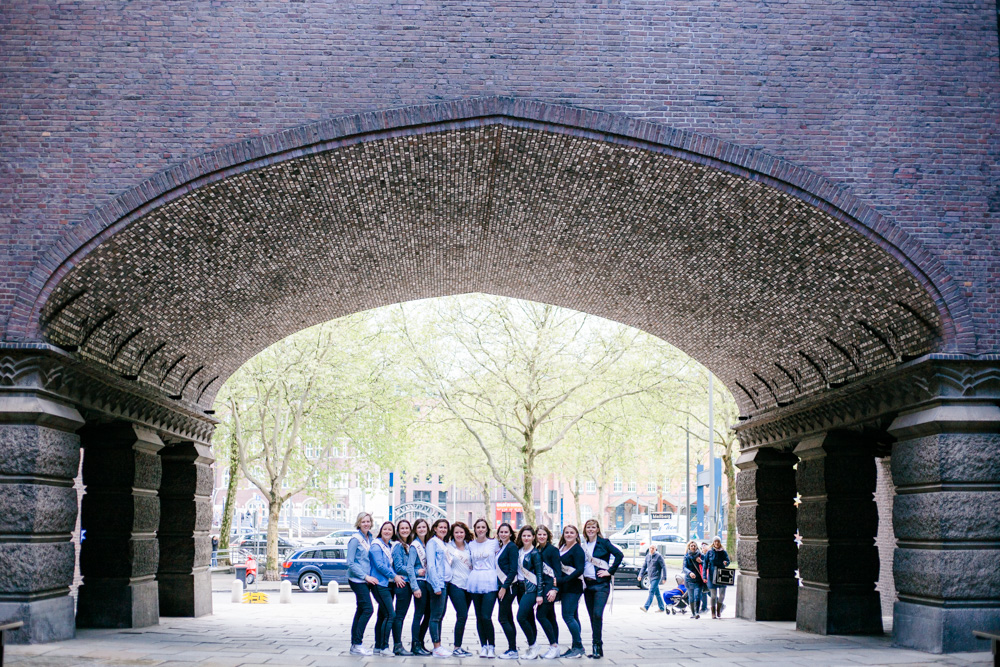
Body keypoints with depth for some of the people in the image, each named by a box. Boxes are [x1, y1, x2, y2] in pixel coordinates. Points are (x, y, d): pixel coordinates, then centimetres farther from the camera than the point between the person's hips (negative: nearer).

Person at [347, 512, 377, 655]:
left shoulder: (370, 538, 12)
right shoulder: (355, 539, -11)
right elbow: (350, 563, -13)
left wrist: (369, 576, 6)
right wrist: (366, 576, -16)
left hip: (366, 580, 8)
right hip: (357, 579, -8)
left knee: (361, 611, 9)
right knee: (368, 609, -14)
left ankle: (355, 644, 15)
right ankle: (357, 644, -10)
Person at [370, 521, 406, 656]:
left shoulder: (390, 546, 16)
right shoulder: (376, 546, -8)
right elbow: (379, 565, -15)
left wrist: (395, 576, 2)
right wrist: (394, 576, -11)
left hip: (388, 584, 8)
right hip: (380, 584, -8)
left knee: (382, 616, 10)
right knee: (390, 615, -14)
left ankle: (378, 647, 14)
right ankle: (384, 647, -11)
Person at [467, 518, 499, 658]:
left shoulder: (494, 543, 5)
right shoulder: (471, 545, 12)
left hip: (490, 583, -3)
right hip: (475, 582, 3)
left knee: (486, 616, -12)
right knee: (479, 617, 3)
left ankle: (491, 646, 0)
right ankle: (483, 646, 12)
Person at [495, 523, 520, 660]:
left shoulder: (512, 547, -10)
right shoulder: (501, 547, 16)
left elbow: (513, 570, -15)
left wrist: (504, 587, -17)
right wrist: (501, 587, 11)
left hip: (508, 586, -9)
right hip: (501, 586, 9)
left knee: (503, 618, -9)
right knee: (508, 619, 9)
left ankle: (513, 650, -7)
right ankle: (512, 649, 12)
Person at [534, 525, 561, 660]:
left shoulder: (552, 550, -6)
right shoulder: (536, 550, 14)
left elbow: (558, 570, -10)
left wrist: (554, 589, -17)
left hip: (550, 586, -7)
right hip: (542, 587, 7)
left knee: (541, 615, -13)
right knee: (550, 617, 9)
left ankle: (554, 646, -8)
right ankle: (554, 648, 13)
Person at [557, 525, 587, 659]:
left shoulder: (577, 550, -10)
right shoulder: (562, 547, 13)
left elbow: (579, 570, -18)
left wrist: (562, 580, -22)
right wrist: (557, 580, 5)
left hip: (573, 587, -8)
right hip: (565, 588, 8)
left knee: (568, 616, -12)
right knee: (572, 617, 9)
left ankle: (578, 647, -7)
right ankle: (576, 647, 13)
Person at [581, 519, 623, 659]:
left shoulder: (603, 542, -4)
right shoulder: (583, 545, 12)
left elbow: (619, 555, -11)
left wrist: (610, 571, -11)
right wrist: (582, 579, 8)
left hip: (601, 584, -6)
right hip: (587, 584, 6)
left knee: (597, 614, -16)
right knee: (592, 616, 7)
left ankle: (597, 647, -11)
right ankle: (597, 648, 13)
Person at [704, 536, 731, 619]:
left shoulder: (723, 552, 6)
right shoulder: (709, 552, 2)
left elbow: (728, 561, 3)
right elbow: (705, 564, 1)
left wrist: (726, 563, -22)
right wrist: (705, 576, -5)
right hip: (712, 575, -1)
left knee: (722, 595, -4)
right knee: (713, 595, 1)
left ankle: (719, 610, 19)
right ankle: (713, 613, 12)